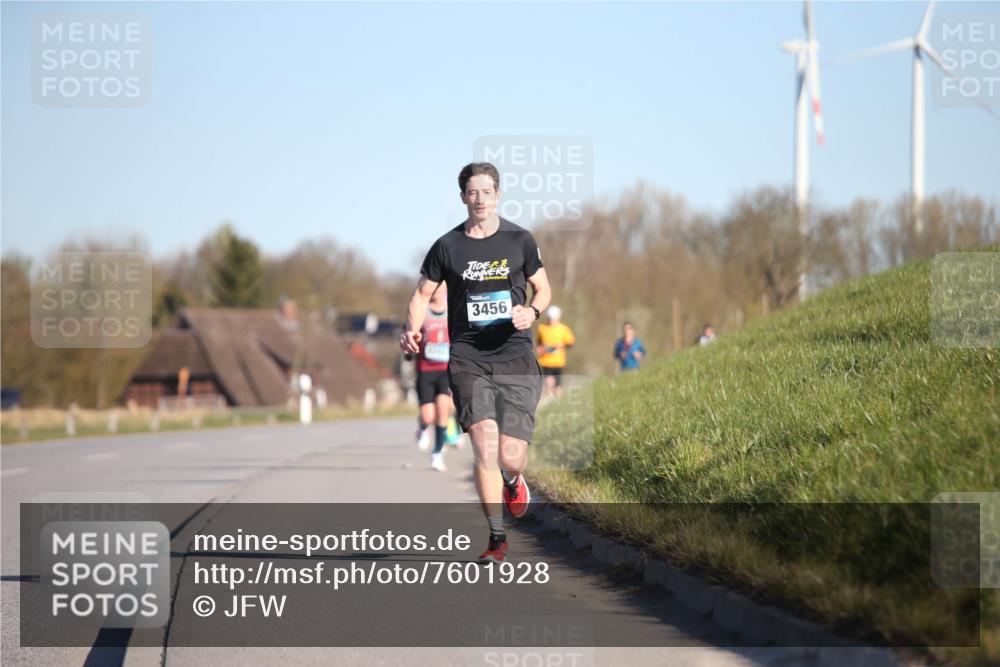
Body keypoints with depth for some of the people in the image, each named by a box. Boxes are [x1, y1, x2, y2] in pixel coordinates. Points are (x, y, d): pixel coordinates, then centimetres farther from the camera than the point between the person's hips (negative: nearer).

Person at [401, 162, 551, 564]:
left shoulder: (519, 240, 5)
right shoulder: (447, 247, 4)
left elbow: (543, 288, 15)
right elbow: (422, 293, 14)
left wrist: (532, 311, -7)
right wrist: (411, 329, -5)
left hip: (515, 358, 0)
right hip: (468, 360, 0)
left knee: (510, 457, -7)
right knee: (485, 443, -18)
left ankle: (512, 481, 33)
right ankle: (497, 537, -6)